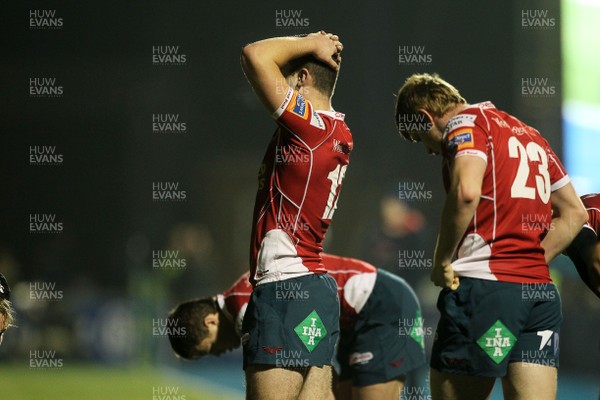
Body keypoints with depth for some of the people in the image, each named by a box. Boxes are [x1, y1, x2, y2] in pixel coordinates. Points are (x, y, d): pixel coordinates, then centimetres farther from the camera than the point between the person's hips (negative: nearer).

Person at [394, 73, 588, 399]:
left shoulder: (465, 123, -1)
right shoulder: (528, 134, 24)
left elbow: (466, 192, -20)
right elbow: (574, 213, 25)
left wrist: (441, 261, -10)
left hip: (484, 287, -7)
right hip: (541, 293, 7)